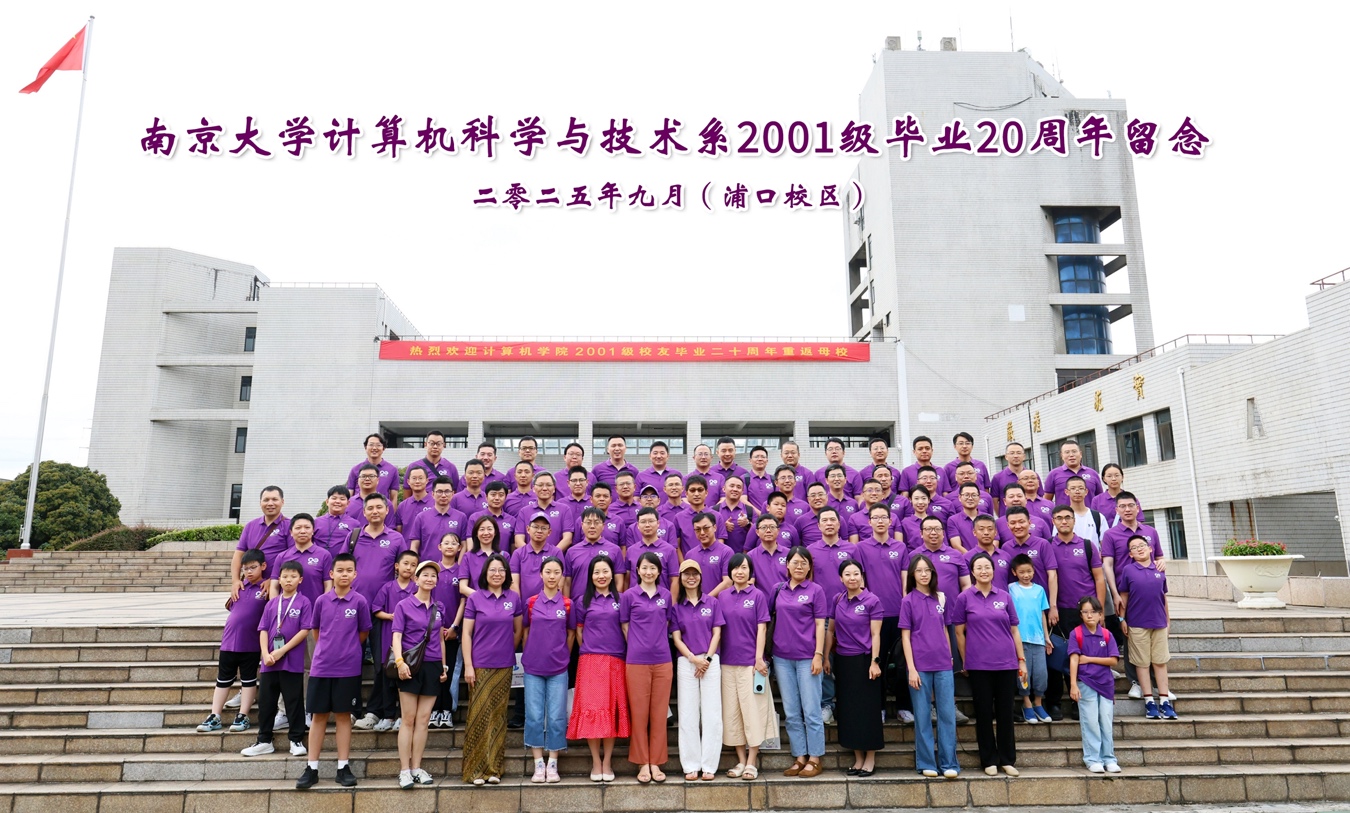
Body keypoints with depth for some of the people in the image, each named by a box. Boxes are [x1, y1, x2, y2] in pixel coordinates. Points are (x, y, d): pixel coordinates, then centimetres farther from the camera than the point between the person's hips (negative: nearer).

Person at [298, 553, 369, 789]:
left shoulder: (359, 601, -5)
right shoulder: (322, 601, 1)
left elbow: (363, 633, 6)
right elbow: (316, 631, 14)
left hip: (348, 668, -2)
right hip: (321, 667, 2)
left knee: (343, 715, 7)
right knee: (318, 716, 8)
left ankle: (343, 767, 14)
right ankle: (312, 768, 16)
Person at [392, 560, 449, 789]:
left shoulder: (439, 607, 11)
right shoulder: (404, 605, -1)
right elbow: (396, 636, -8)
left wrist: (444, 666, 12)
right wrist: (400, 661, -21)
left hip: (433, 667, 4)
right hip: (411, 667, -3)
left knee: (424, 720, 6)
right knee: (408, 719, -1)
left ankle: (416, 768, 14)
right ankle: (404, 770, 6)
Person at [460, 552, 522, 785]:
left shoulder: (513, 599, 4)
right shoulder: (475, 598, -2)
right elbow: (466, 634, -2)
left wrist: (507, 651, 11)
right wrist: (468, 665, -7)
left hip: (504, 666, 2)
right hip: (479, 666, -2)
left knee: (498, 716, 6)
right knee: (478, 715, -1)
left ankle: (494, 768, 15)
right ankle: (475, 769, 8)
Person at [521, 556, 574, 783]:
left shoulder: (567, 604, 0)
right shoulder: (531, 602, 2)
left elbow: (571, 633, 8)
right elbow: (525, 631, 10)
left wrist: (564, 656, 7)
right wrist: (528, 655, 8)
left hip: (558, 669, 0)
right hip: (533, 668, 1)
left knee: (556, 717, 2)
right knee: (534, 716, 2)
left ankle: (553, 764, 13)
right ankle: (538, 764, 13)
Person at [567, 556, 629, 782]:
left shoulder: (620, 599, 7)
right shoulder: (584, 601, 6)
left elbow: (626, 628, 9)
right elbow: (579, 631, 11)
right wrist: (589, 651, 7)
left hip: (615, 662, 1)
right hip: (590, 661, 0)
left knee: (612, 710, 2)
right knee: (591, 709, -3)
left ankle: (607, 762, 12)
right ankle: (596, 761, 8)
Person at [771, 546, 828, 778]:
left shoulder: (815, 590, -2)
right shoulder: (777, 589, 7)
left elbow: (820, 625, -4)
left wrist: (818, 655, -11)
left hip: (807, 657, -3)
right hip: (782, 657, 4)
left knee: (811, 711, 1)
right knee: (791, 713, 9)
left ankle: (815, 759, 12)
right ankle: (800, 758, 18)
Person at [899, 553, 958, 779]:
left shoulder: (941, 598, 8)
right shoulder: (908, 601, -1)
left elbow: (945, 631, 14)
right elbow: (905, 636, -4)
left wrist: (950, 657, 9)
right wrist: (911, 668, -9)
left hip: (943, 665, 3)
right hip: (920, 665, -3)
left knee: (948, 714, 3)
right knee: (923, 716, 4)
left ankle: (949, 764, 11)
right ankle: (926, 763, 14)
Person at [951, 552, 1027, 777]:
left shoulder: (1004, 597, 5)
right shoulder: (964, 598, -1)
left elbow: (1014, 630, 9)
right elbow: (959, 632, 3)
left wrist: (1021, 660, 6)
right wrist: (965, 662, 4)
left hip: (1006, 664, 2)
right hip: (979, 665, -2)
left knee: (1005, 712, 8)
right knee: (984, 713, 6)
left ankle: (1008, 760, 20)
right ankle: (989, 760, 17)